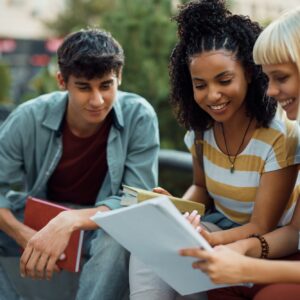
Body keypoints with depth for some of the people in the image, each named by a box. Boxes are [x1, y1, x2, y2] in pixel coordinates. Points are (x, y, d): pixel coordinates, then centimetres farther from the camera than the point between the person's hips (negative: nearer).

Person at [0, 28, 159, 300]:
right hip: (37, 216, 2)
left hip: (100, 223, -2)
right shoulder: (30, 118, -17)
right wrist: (25, 237, -32)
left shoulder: (139, 117, -20)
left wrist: (71, 221, -36)